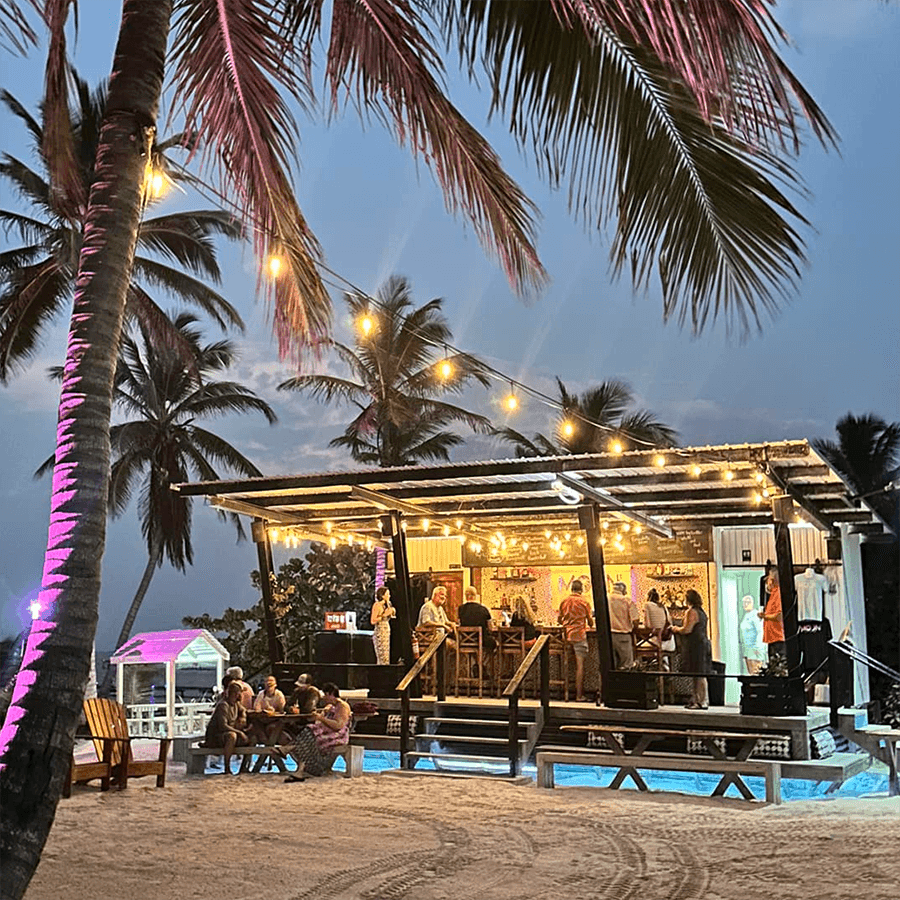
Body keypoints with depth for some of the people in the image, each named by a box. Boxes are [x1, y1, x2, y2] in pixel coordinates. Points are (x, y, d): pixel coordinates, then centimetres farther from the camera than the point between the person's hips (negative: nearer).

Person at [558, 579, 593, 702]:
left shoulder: (564, 602, 5)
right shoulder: (583, 602, -5)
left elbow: (559, 620, 15)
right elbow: (590, 621, 4)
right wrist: (591, 625, 27)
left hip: (567, 635, 4)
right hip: (579, 636, -4)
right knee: (580, 665, -5)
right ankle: (579, 695, -7)